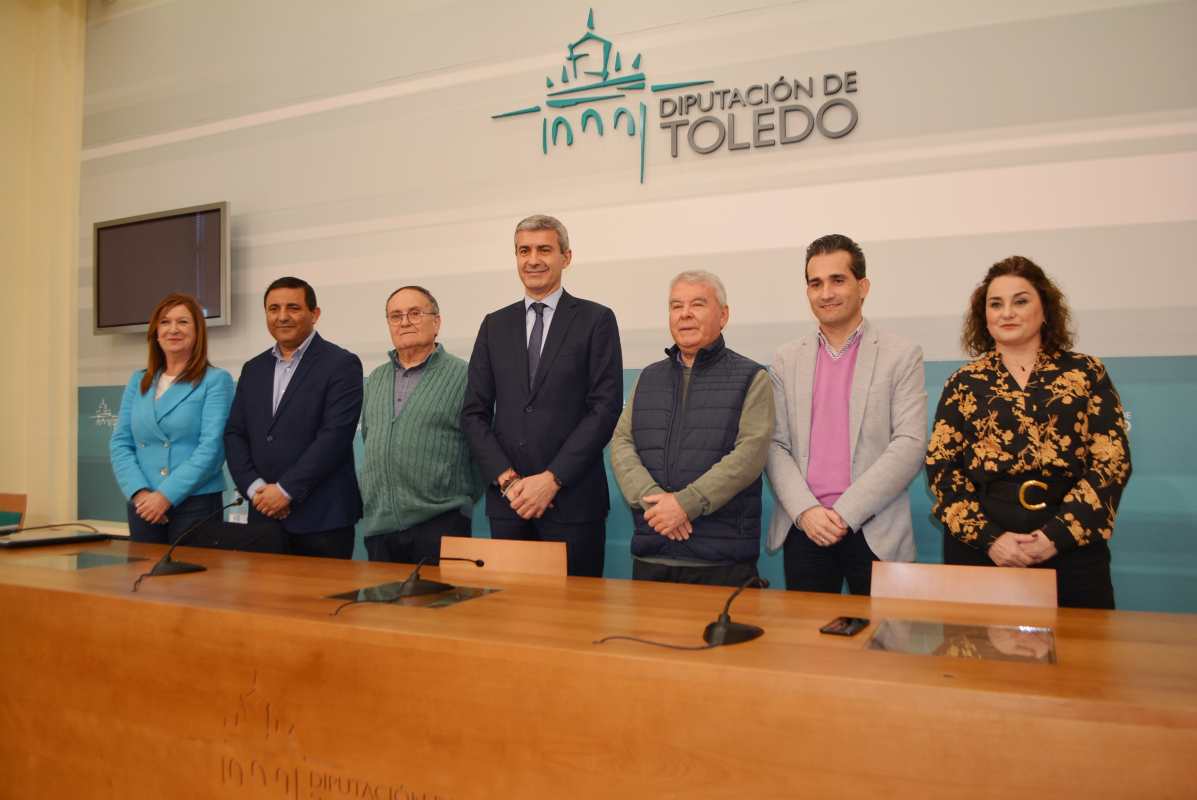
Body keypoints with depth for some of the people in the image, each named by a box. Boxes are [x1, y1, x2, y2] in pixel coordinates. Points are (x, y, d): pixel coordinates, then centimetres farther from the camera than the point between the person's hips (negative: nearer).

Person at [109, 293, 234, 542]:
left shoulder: (216, 380, -2)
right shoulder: (138, 381, 13)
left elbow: (212, 446, -11)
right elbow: (120, 443, 8)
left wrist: (166, 495, -16)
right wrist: (140, 492, -7)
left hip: (196, 504, -4)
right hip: (143, 506, 4)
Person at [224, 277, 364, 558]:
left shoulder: (341, 364, -5)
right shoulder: (253, 368, 14)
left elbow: (334, 436, -14)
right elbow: (235, 434, 11)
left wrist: (285, 490, -14)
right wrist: (255, 488, -5)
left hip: (322, 517, -5)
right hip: (265, 514, 5)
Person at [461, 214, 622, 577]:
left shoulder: (596, 320, 1)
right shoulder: (495, 325, 11)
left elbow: (605, 407, -7)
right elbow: (474, 412, 8)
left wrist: (553, 478, -13)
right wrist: (507, 479, -6)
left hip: (572, 498, -3)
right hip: (507, 500, 3)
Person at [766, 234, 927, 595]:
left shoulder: (902, 355, 1)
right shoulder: (787, 360, 9)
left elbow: (910, 444, -8)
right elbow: (775, 446, 5)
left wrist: (845, 513, -14)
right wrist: (806, 510, -11)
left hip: (875, 532, -2)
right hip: (803, 530, 2)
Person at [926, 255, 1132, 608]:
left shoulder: (1086, 373, 5)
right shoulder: (964, 383, 6)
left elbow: (1112, 463, -1)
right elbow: (940, 467, 1)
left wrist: (1057, 535, -12)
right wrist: (989, 537, -11)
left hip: (1071, 548, 0)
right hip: (977, 548, 0)